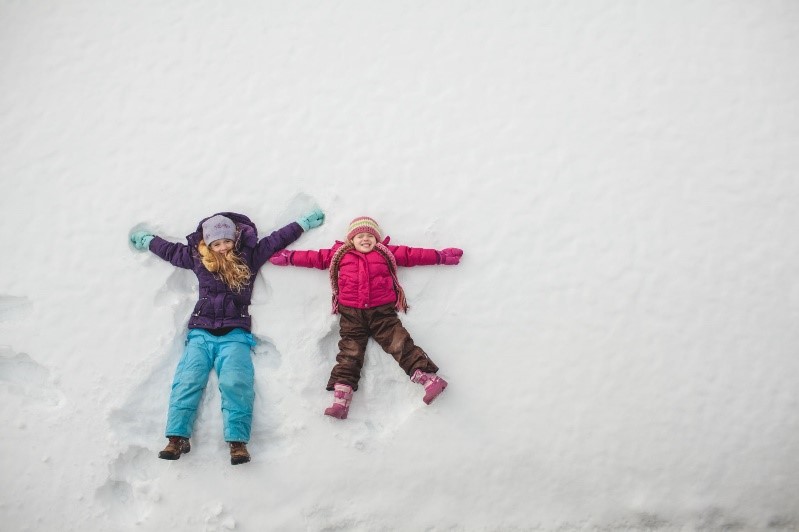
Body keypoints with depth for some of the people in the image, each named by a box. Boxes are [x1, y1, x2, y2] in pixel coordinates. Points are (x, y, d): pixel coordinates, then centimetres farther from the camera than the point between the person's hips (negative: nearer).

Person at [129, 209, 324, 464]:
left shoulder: (249, 256, 12)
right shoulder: (197, 258, 16)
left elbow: (279, 238, 16)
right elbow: (169, 249, 31)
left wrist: (306, 222, 21)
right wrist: (146, 240, 43)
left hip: (235, 334, -2)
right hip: (201, 333, 2)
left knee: (236, 383, -23)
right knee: (187, 380, -17)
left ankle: (237, 441, -27)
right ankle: (177, 437, -19)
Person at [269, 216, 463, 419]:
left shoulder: (386, 253, 15)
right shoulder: (340, 255, 16)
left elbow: (412, 254, 14)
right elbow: (315, 257, 20)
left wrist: (440, 256, 12)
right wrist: (288, 257, 19)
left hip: (382, 311, -1)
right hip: (351, 314, 1)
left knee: (400, 343, -10)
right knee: (350, 352, -5)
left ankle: (428, 378, -14)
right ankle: (341, 398, -12)